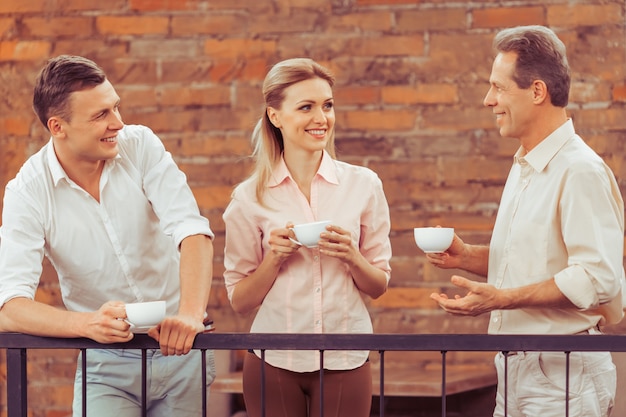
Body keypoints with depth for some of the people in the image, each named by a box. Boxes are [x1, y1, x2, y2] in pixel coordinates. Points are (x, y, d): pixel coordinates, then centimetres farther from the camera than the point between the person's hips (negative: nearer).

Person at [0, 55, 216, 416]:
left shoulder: (141, 146, -6)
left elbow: (191, 229, -17)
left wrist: (190, 314, -35)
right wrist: (89, 324, -38)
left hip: (179, 348, 2)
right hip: (106, 367, -2)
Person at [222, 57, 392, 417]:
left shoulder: (363, 185, 1)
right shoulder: (251, 198, -1)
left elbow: (378, 286, 7)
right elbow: (240, 301, 3)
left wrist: (351, 257, -12)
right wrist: (273, 259, -12)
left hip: (345, 360, 1)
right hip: (274, 360, 0)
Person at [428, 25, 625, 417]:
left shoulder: (582, 172, -16)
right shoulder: (524, 168, 17)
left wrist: (503, 298, -25)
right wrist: (467, 256, 8)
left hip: (564, 373, -9)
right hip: (516, 369, 9)